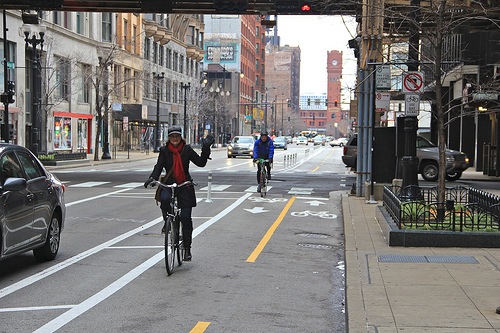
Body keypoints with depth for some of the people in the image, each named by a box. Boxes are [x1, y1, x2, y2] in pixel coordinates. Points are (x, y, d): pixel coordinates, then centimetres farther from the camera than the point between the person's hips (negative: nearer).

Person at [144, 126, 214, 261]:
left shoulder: (187, 150, 3)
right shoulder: (164, 150, 6)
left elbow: (201, 163, 1)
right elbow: (159, 166, -2)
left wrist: (206, 148, -9)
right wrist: (153, 177, -20)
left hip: (185, 185, 0)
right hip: (168, 184, 1)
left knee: (186, 217, -6)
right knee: (164, 199, -35)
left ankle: (187, 248, 7)